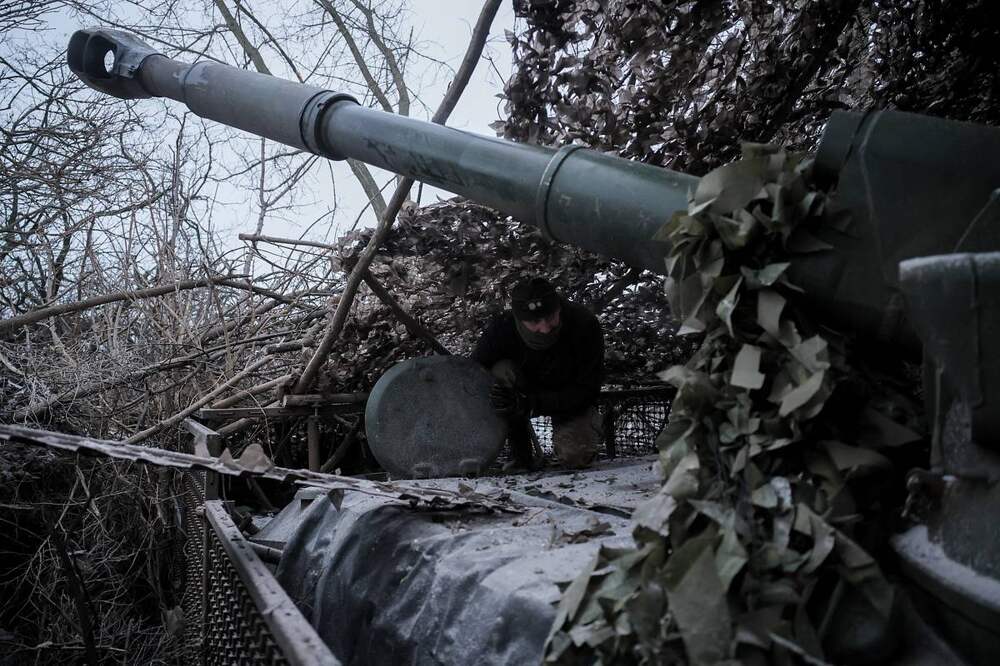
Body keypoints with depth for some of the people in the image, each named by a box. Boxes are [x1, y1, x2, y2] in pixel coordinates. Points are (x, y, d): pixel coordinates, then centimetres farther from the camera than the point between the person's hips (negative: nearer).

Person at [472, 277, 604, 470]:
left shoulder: (585, 325, -29)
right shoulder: (501, 328, -27)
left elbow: (587, 391, -26)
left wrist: (533, 403, -38)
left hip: (570, 401, -2)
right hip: (524, 393, 2)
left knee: (576, 455, -30)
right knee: (501, 372, -31)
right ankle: (522, 456, -13)